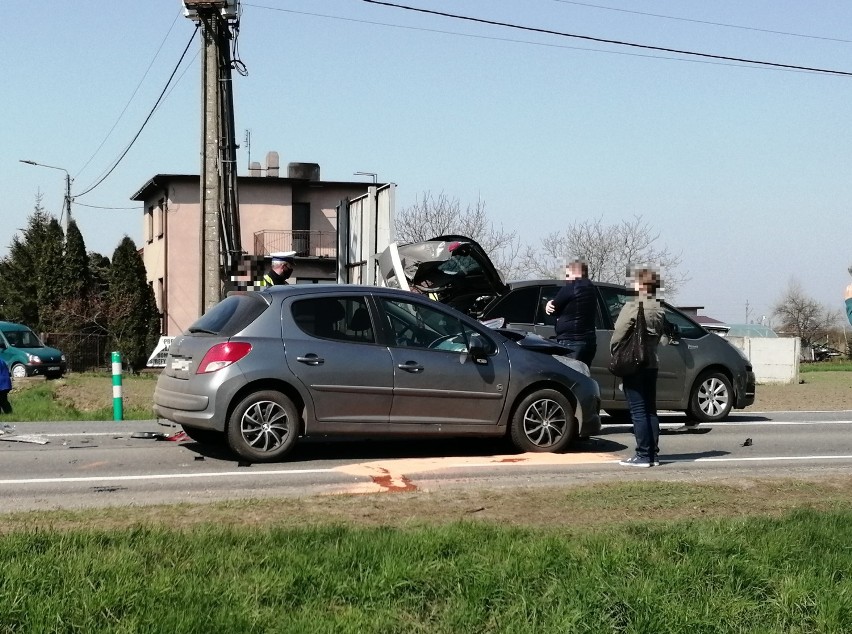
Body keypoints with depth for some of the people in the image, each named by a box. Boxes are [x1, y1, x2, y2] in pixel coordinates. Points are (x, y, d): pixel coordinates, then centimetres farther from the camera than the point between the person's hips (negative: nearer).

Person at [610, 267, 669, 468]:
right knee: (650, 410, 12)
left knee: (638, 412, -6)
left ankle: (643, 455, -7)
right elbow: (662, 338, 14)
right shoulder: (660, 310, 9)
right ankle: (653, 454, 13)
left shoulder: (632, 307, -14)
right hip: (651, 363, 7)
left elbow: (617, 336, -13)